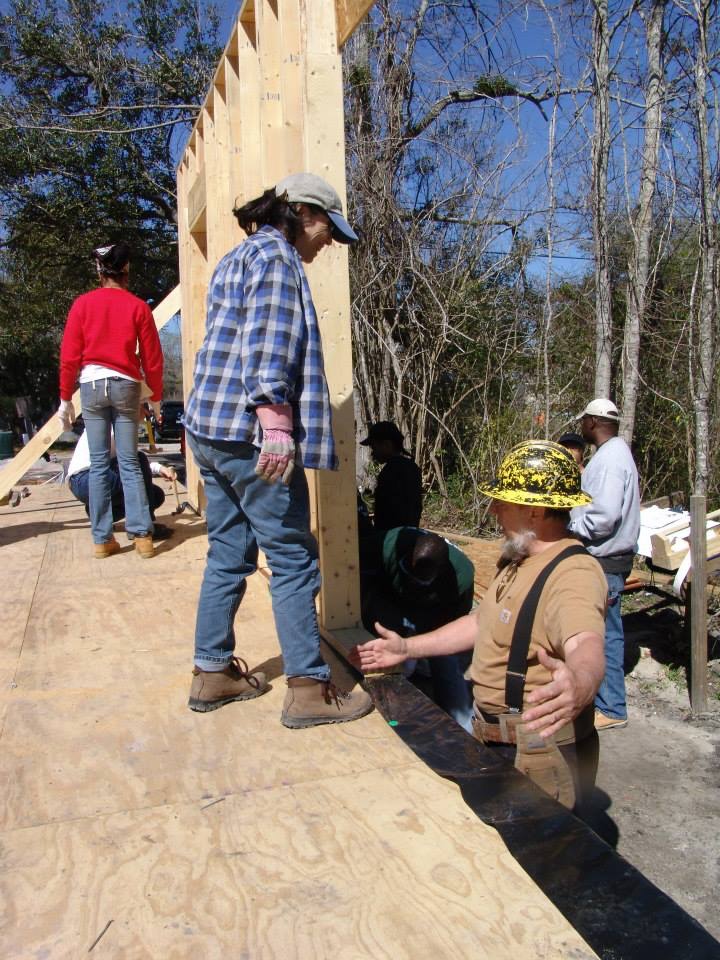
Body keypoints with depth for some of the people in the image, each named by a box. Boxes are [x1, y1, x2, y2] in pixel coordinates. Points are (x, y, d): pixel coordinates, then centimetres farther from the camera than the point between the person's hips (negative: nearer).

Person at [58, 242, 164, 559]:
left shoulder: (83, 304, 4)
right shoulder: (138, 306, 2)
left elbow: (69, 356, 2)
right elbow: (152, 357, 3)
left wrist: (65, 398, 8)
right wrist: (156, 396, 12)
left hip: (92, 385, 1)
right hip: (126, 385, 0)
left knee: (98, 463, 4)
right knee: (129, 463, 3)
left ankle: (102, 539, 6)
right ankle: (142, 535, -2)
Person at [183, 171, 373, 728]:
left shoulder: (239, 258, 25)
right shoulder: (275, 255, -6)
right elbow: (267, 346, -18)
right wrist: (276, 425, -24)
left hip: (210, 430, 10)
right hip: (249, 432, -10)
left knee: (229, 555, 14)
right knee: (293, 558, -4)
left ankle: (213, 673, 22)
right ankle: (308, 690, 2)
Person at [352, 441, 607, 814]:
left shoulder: (573, 573, -25)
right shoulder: (518, 561, 8)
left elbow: (586, 646, -43)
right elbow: (481, 623, 16)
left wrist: (578, 685, -66)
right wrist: (407, 648, 13)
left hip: (541, 758, -9)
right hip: (495, 743, 10)